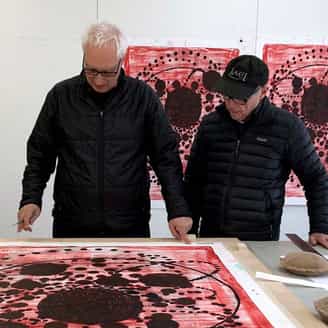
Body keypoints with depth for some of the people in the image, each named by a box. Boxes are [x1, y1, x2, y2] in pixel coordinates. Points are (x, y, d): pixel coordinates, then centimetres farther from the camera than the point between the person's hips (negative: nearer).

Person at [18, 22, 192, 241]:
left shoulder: (143, 97, -2)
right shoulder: (61, 95, 0)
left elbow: (166, 157, -1)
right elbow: (40, 154, 7)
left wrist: (178, 210, -8)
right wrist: (31, 199, -5)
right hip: (71, 228, 1)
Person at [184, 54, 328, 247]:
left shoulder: (286, 126, -8)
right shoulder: (210, 124, 1)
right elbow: (194, 180, 8)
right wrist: (189, 230, 6)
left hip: (260, 240, -3)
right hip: (211, 235, 3)